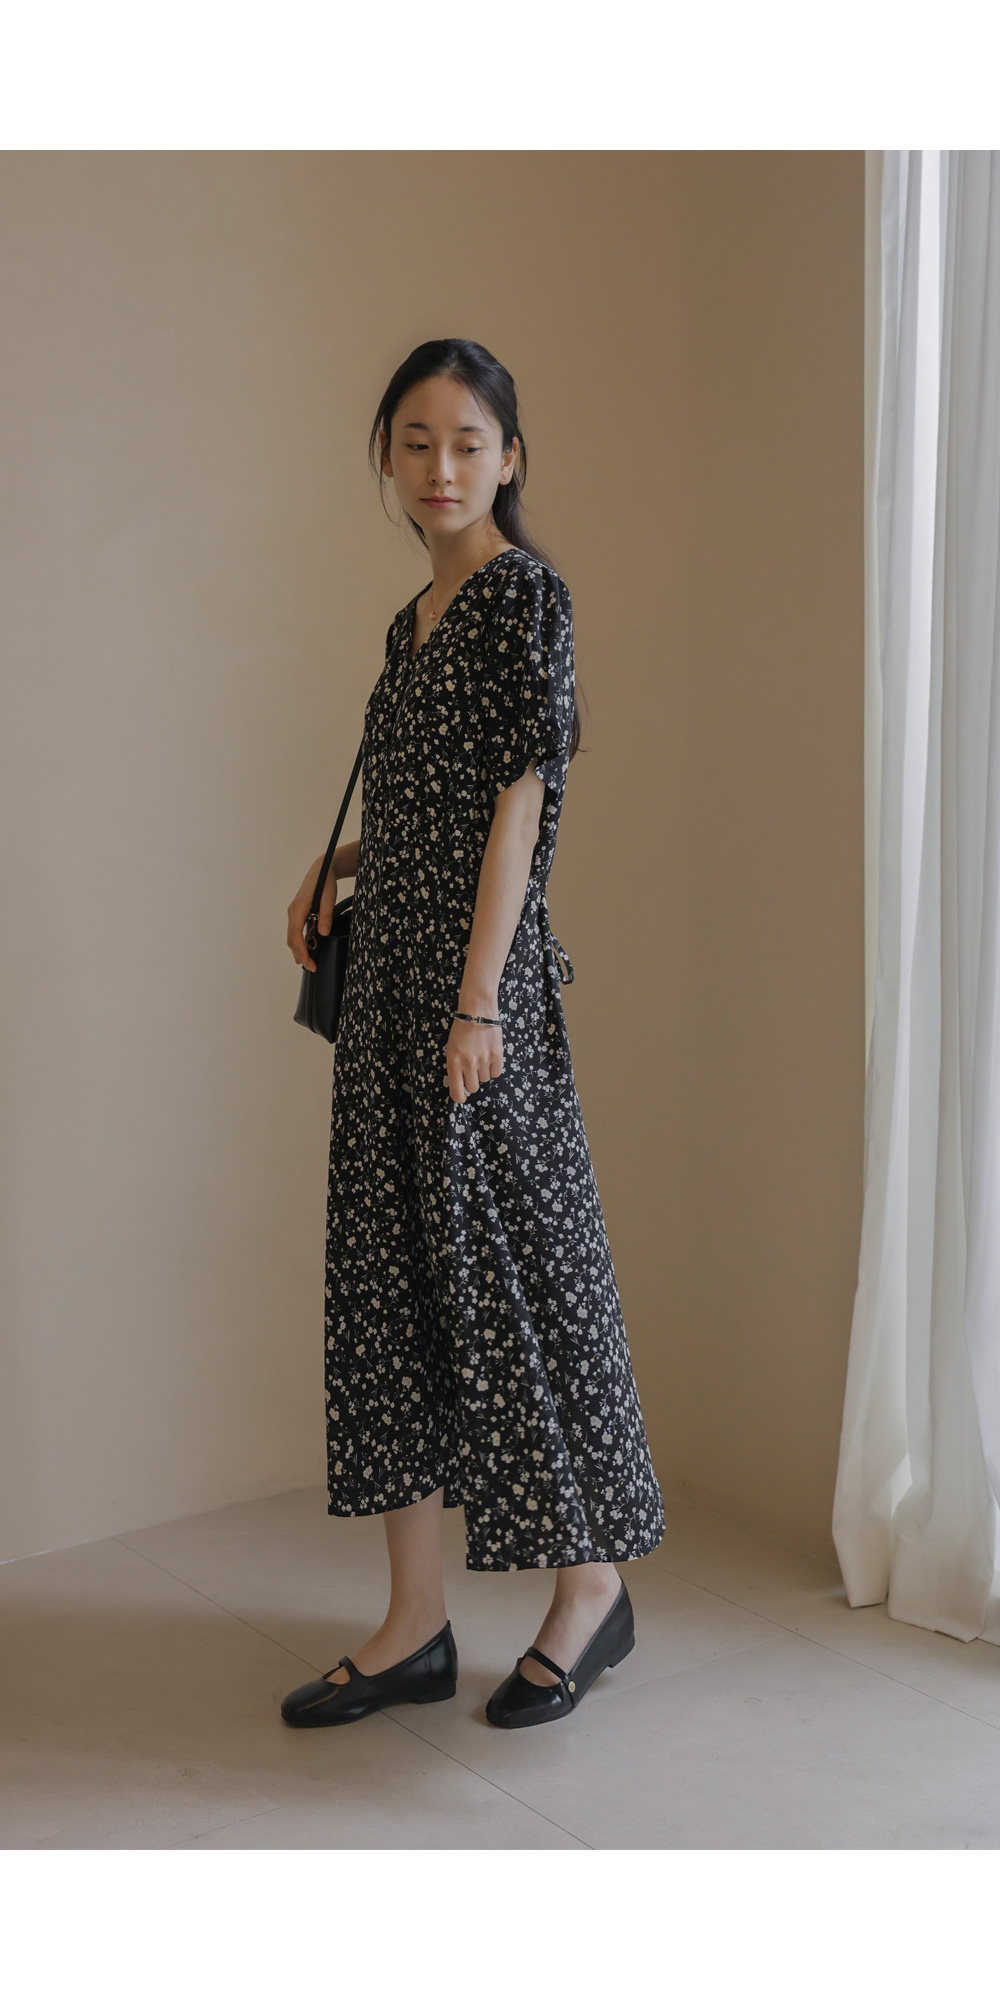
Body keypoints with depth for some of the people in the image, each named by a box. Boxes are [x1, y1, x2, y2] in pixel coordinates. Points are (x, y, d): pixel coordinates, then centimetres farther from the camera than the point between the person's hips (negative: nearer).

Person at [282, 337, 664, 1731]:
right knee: (390, 1264, 8)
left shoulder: (525, 593, -7)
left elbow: (519, 800, -14)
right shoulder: (415, 618, 17)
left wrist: (478, 1000, -18)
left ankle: (594, 1589, 19)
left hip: (481, 972, -8)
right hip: (389, 971, 9)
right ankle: (416, 1625, 17)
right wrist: (337, 865, 10)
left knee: (510, 1261, 0)